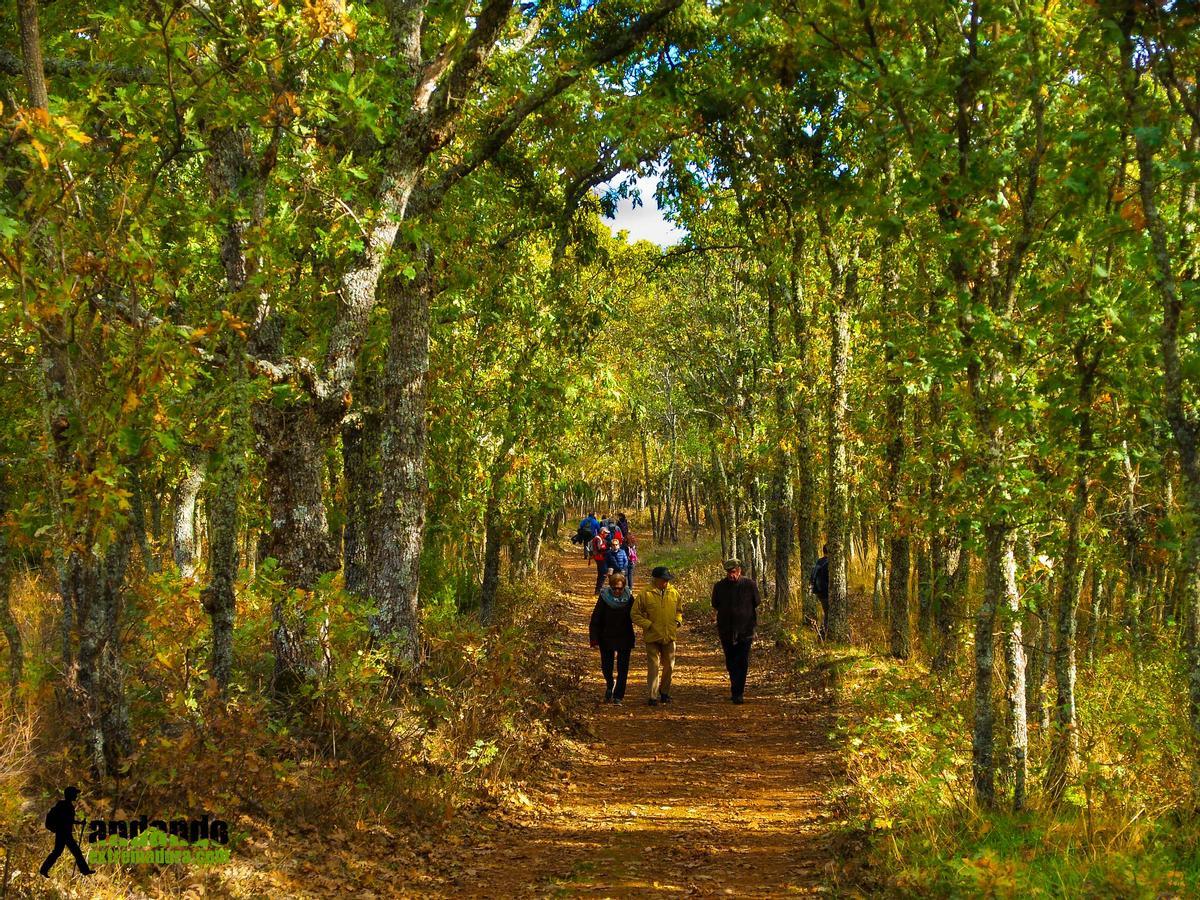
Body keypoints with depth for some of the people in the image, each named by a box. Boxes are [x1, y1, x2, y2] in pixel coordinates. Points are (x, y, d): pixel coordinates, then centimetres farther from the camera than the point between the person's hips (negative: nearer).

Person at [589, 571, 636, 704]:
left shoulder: (629, 597, -7)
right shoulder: (604, 597, -12)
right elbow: (595, 620, -10)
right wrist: (594, 639, -14)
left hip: (624, 639, 0)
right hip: (606, 638, 0)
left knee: (623, 669, -2)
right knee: (606, 667, 11)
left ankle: (618, 697, 5)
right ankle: (610, 686, 40)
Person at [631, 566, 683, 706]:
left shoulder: (674, 593, 3)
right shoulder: (645, 594, -11)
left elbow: (679, 610, 21)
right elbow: (634, 614, -6)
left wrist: (678, 621, 3)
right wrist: (648, 625, -14)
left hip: (669, 636, 4)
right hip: (652, 637, -4)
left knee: (669, 666, 12)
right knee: (653, 667, -3)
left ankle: (664, 692, 29)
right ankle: (653, 696, 3)